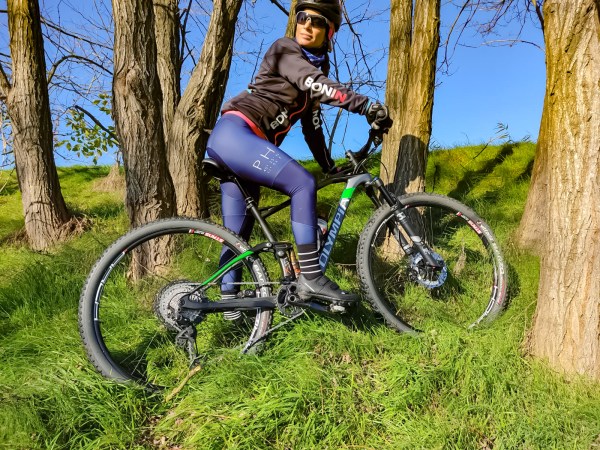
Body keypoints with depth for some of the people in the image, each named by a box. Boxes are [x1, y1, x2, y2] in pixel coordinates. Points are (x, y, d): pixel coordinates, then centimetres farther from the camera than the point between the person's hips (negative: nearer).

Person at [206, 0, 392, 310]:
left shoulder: (317, 67, 21)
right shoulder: (284, 50, -2)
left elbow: (311, 124, 20)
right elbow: (317, 85, -21)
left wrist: (331, 168, 16)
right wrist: (368, 106, -29)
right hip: (234, 133, -8)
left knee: (237, 233, 8)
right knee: (303, 183, -23)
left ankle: (228, 300, 16)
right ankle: (311, 279, -23)